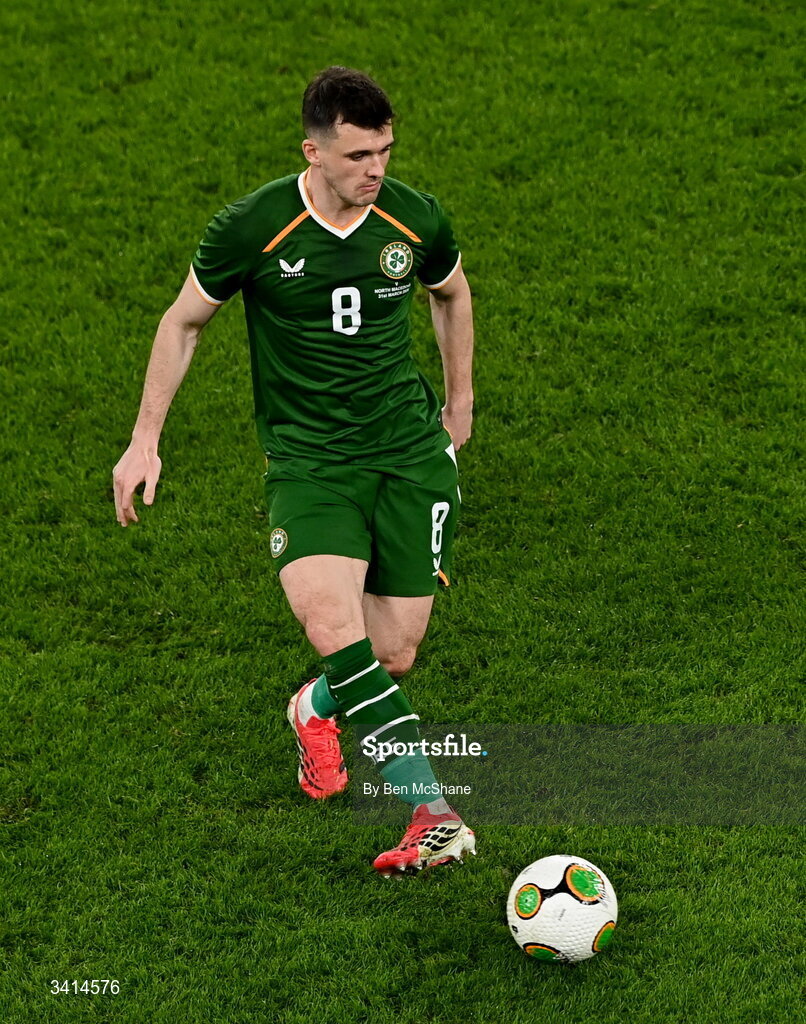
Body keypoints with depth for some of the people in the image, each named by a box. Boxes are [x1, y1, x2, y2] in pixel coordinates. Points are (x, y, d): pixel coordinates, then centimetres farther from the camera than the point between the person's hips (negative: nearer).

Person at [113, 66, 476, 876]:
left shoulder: (416, 220, -4)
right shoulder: (251, 229, -11)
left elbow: (451, 293, 20)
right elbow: (183, 322, 5)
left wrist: (459, 401, 28)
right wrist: (145, 440, 6)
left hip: (410, 452, 3)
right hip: (307, 457, -2)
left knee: (395, 658, 1)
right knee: (331, 624, -27)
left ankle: (317, 709, 38)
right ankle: (433, 811, -22)